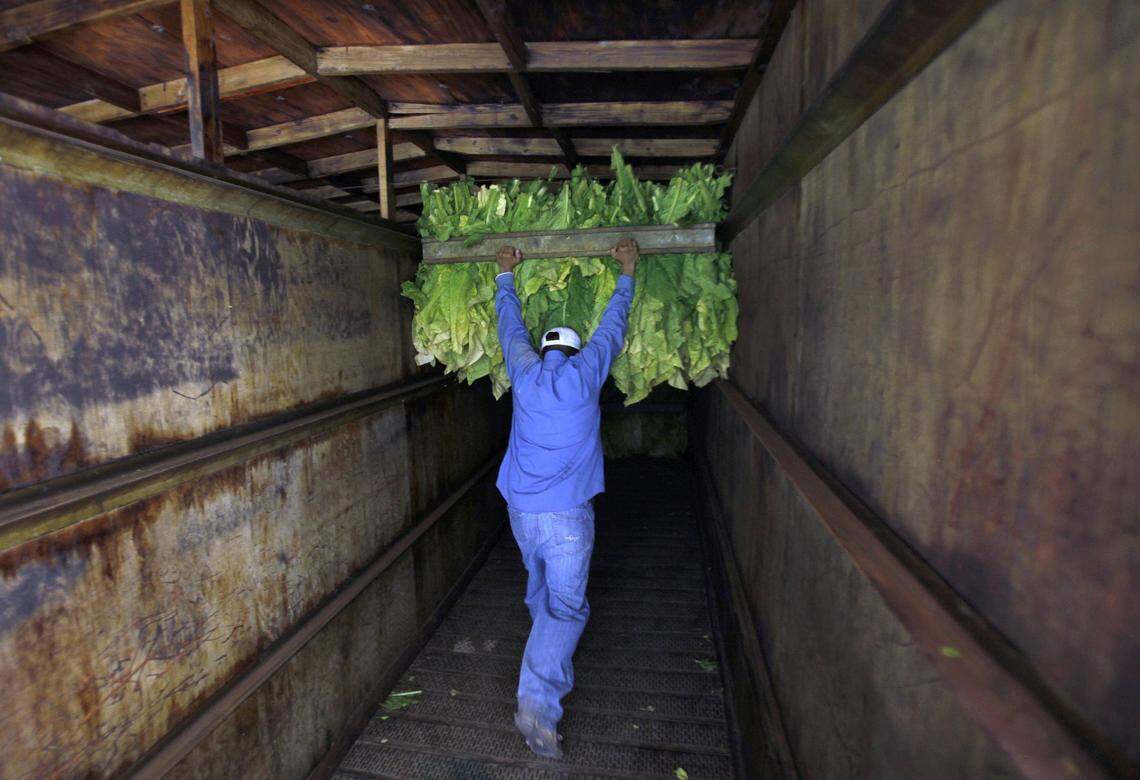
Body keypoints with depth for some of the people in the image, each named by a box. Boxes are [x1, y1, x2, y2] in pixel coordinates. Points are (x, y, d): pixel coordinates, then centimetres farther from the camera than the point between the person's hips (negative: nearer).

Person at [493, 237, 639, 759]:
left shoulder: (524, 372, 1)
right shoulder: (585, 373, -3)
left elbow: (511, 325, 18)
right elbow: (612, 327, 10)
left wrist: (506, 274, 32)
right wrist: (627, 275, 23)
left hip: (521, 511, 4)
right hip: (567, 515, -4)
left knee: (541, 595, 24)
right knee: (565, 607, 1)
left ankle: (554, 674, 44)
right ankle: (538, 702, -12)